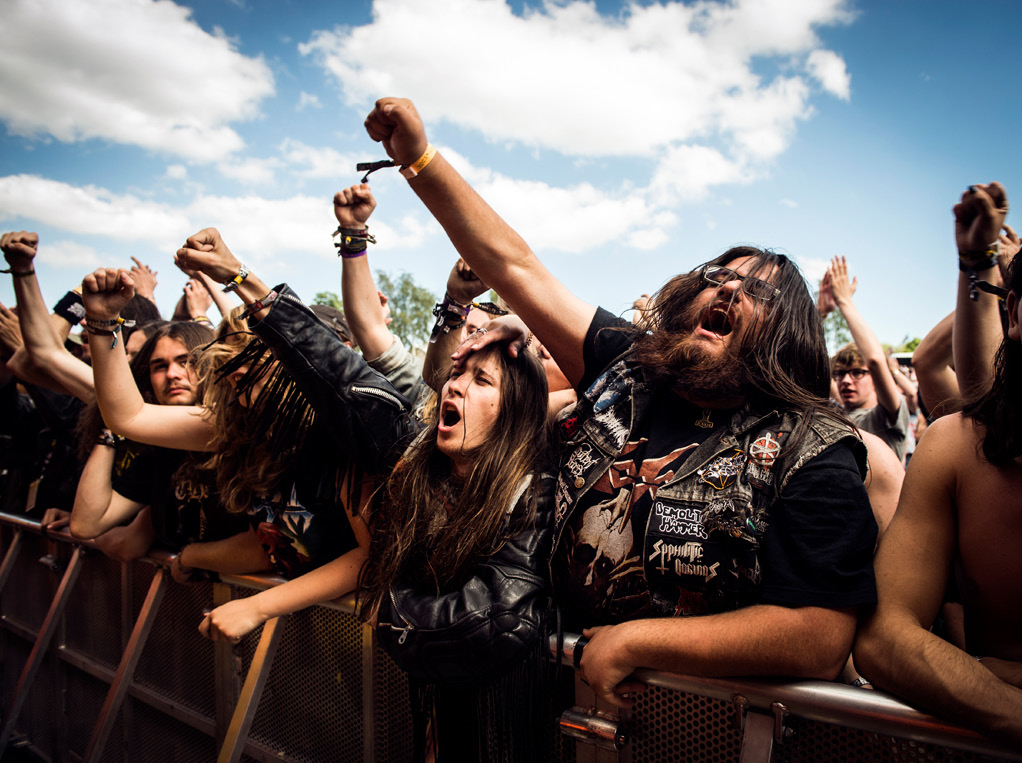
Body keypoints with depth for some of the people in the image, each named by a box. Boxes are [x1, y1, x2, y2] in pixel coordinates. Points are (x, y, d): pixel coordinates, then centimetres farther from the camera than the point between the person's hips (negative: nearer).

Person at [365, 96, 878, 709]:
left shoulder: (814, 456, -13)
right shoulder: (628, 368, 0)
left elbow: (821, 642, -22)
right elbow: (513, 264, 0)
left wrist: (633, 641, -23)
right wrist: (421, 159, -4)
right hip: (562, 670, 3)